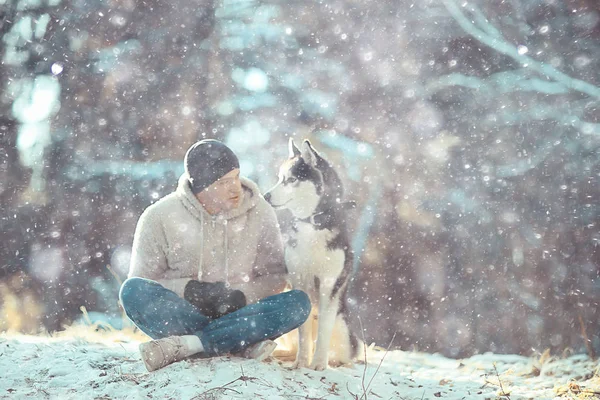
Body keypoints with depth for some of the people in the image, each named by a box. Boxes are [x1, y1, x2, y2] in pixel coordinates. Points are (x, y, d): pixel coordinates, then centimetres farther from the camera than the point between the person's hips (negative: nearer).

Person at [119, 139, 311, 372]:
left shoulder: (258, 212, 1)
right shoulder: (159, 218, -3)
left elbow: (275, 276, 5)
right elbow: (143, 281, -2)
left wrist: (241, 296, -15)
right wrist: (190, 290, -18)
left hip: (238, 315, 1)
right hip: (179, 315, -1)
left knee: (299, 303, -26)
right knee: (132, 291, -29)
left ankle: (182, 346, -33)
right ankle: (244, 343, -33)